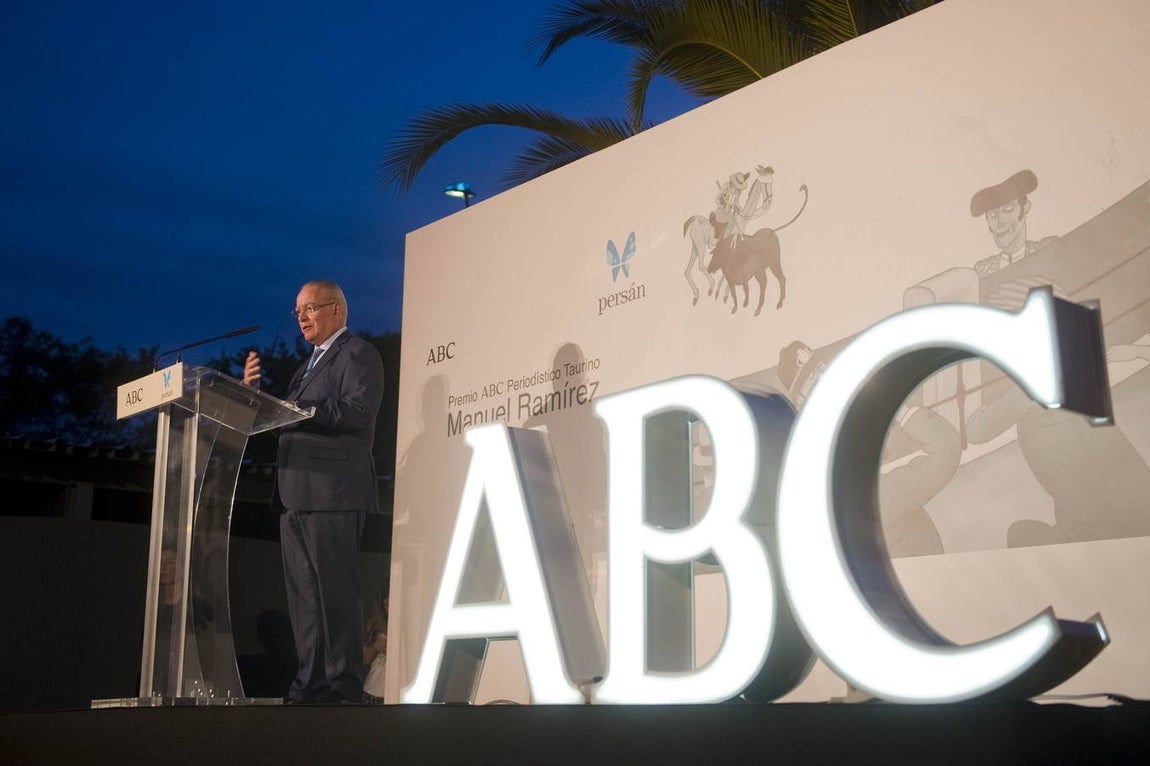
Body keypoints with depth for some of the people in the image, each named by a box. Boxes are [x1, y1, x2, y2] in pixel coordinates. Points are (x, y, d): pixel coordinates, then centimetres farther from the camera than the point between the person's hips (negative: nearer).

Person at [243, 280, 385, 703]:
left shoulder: (358, 354, -2)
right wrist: (255, 391, 8)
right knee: (303, 594, 9)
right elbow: (288, 416, 22)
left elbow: (359, 412, -17)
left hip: (332, 493, -9)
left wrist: (299, 409, -20)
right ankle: (310, 684, 14)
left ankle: (344, 685, -3)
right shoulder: (312, 363, 26)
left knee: (336, 592, -7)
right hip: (296, 494, 9)